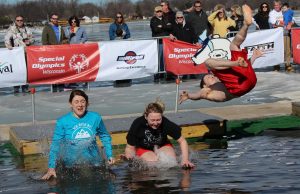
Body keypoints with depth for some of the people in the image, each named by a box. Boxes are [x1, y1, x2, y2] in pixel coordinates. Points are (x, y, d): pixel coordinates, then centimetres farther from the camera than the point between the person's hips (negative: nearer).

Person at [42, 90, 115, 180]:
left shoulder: (95, 118, -3)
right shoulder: (63, 121, -9)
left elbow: (105, 137, 11)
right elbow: (55, 145, -9)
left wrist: (109, 155, 3)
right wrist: (51, 168, -15)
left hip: (93, 163, 2)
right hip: (71, 165, -2)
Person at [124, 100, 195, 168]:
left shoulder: (166, 124, -27)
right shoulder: (137, 124, -28)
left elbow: (182, 141, -16)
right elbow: (130, 147, -18)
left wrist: (185, 160, -27)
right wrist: (129, 156, -41)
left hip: (163, 146, 2)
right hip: (143, 149, -2)